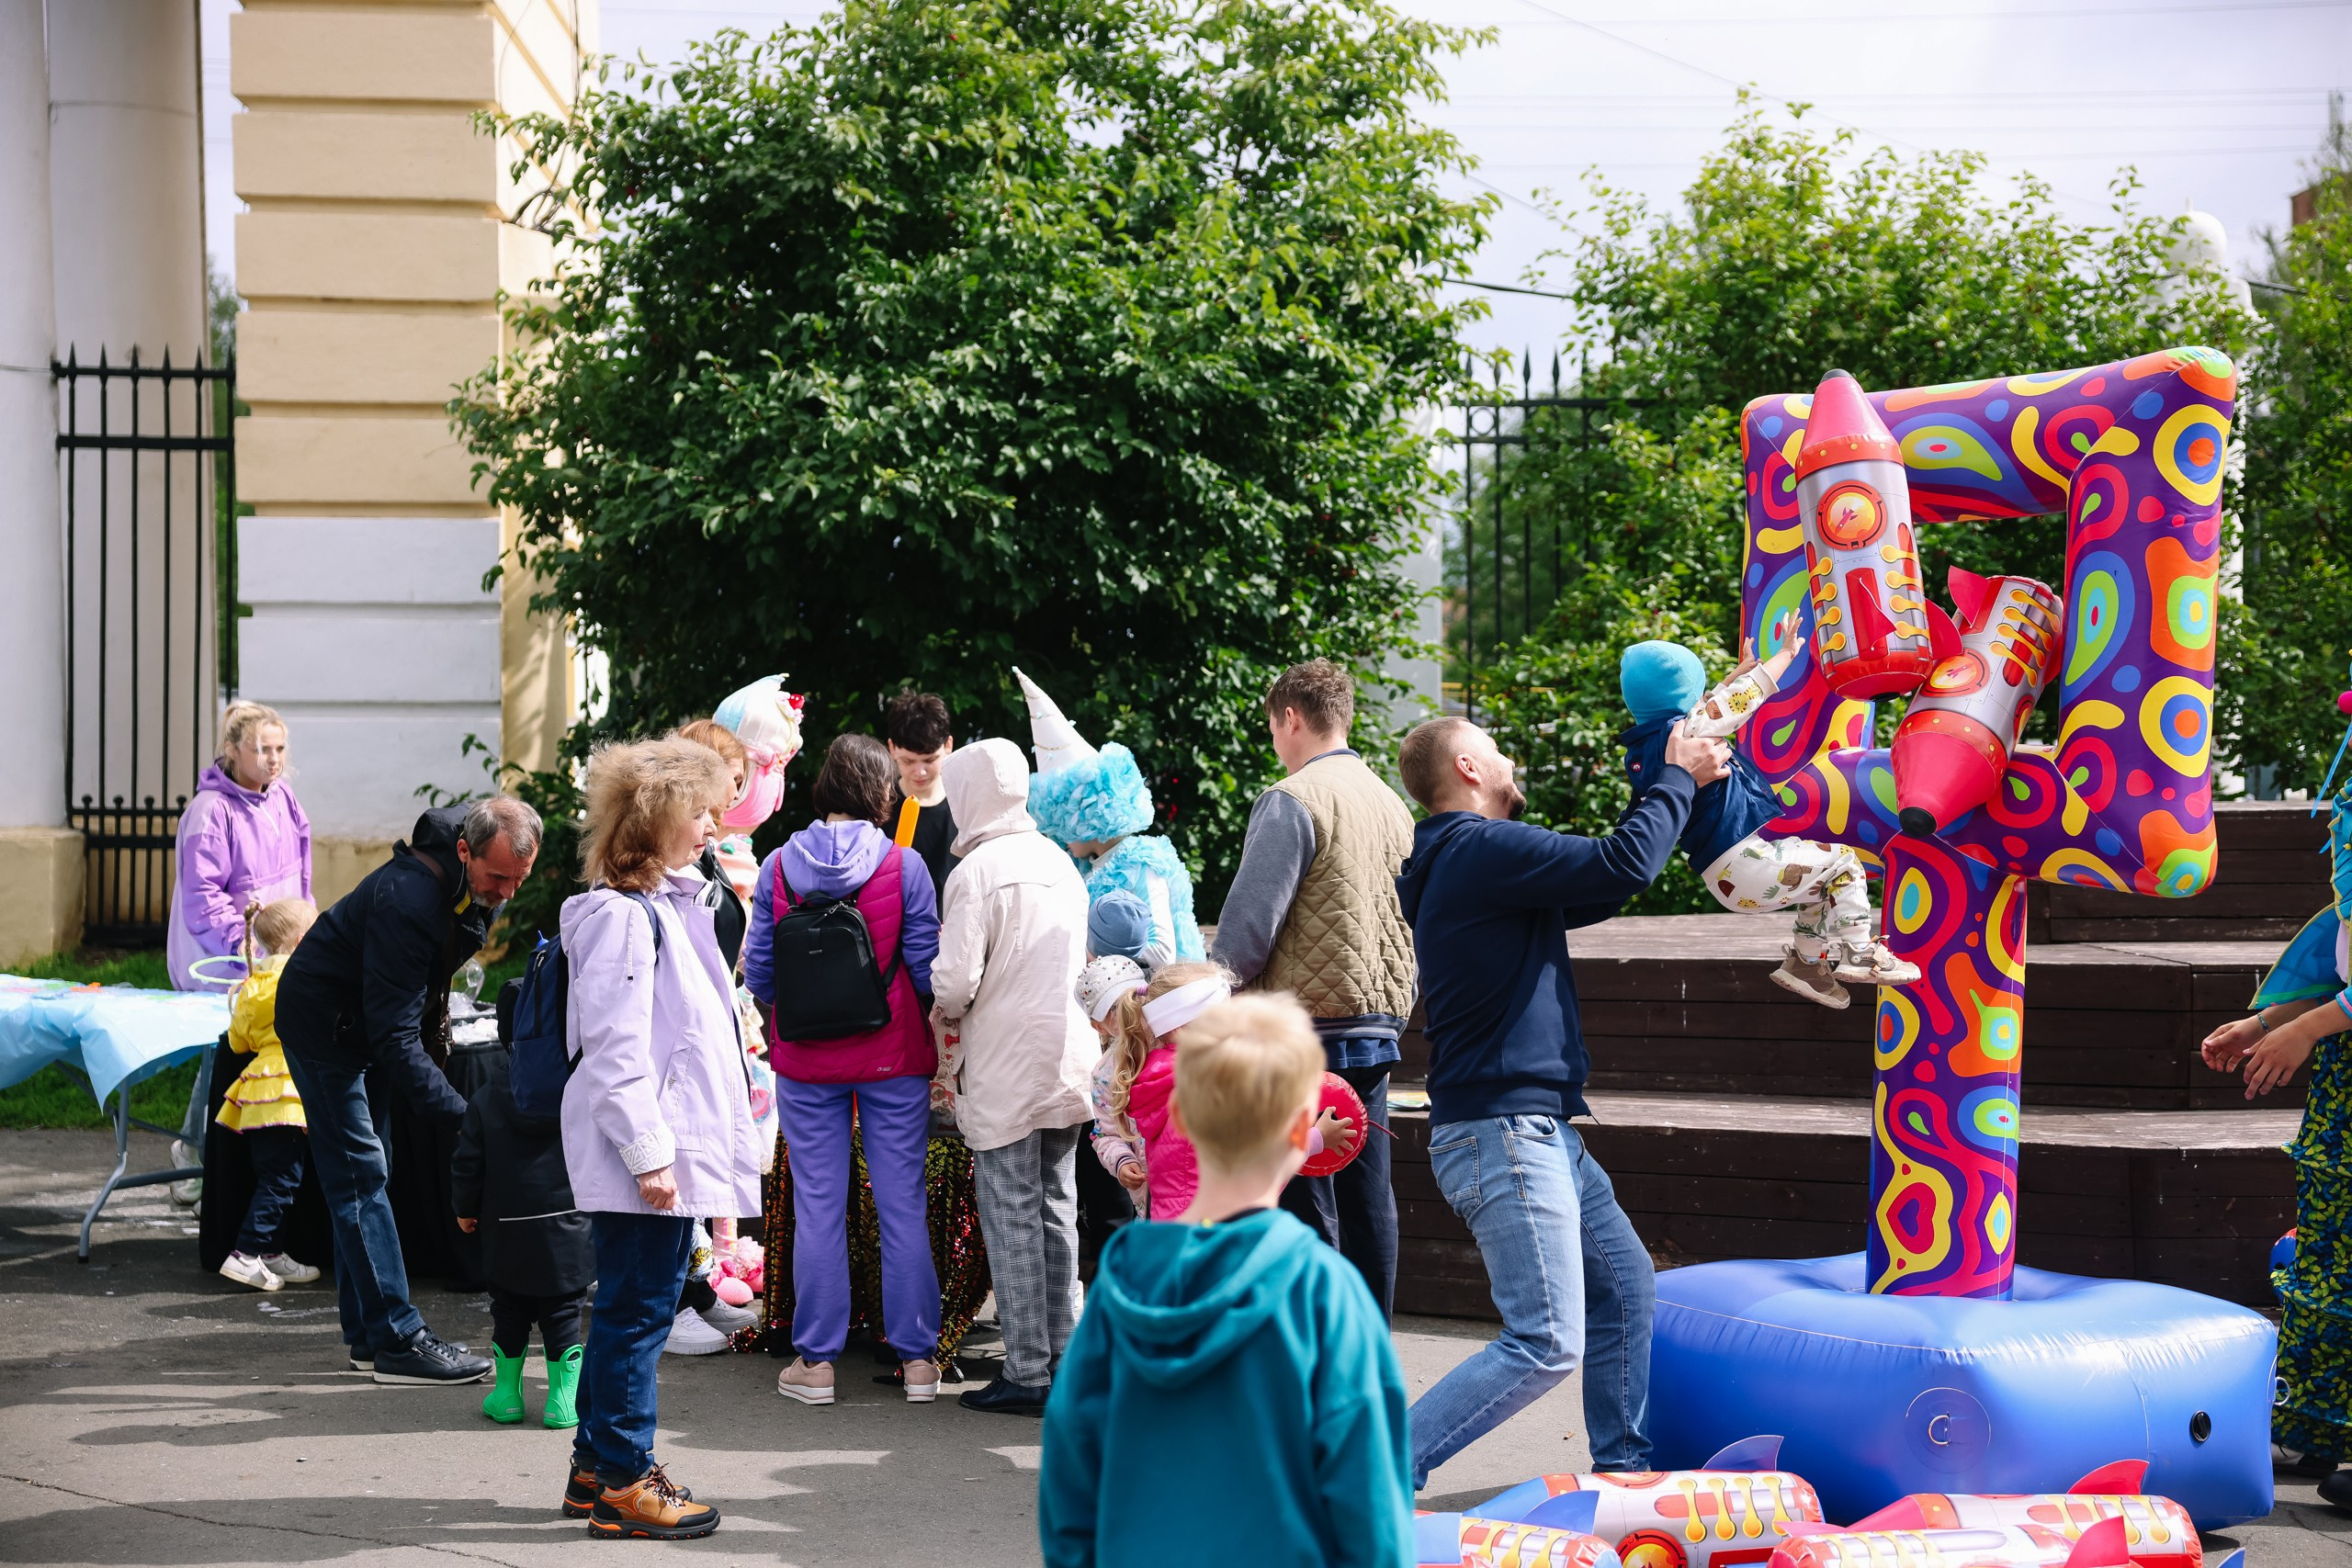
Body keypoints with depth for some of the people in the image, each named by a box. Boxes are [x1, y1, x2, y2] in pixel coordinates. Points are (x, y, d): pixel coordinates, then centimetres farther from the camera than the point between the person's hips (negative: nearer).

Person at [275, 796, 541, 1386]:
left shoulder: (474, 887, -11)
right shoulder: (406, 901, -38)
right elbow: (395, 1038, -37)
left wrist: (432, 1007, 14)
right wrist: (463, 1116, -41)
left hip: (368, 1021, 9)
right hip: (323, 1022, -9)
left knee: (364, 1175, 11)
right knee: (361, 1177, -10)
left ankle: (368, 1336, 15)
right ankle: (397, 1342, -10)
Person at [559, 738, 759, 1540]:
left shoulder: (670, 902, 17)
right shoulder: (622, 913, -15)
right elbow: (614, 1046, -20)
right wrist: (648, 1153, -22)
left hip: (676, 1145, 10)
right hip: (642, 1150, -10)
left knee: (631, 1307, 15)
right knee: (636, 1309, -4)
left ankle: (598, 1465, 24)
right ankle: (624, 1485, 3)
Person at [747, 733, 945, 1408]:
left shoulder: (779, 866, -4)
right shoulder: (903, 865, -9)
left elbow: (758, 972, 0)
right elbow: (926, 966, -6)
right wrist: (927, 1019, 14)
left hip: (805, 1061, 1)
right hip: (893, 1055, -1)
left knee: (817, 1206, 7)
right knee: (903, 1203, 6)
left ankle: (816, 1361, 11)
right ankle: (917, 1358, 11)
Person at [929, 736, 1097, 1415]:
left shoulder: (977, 871, -13)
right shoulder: (1060, 862, 9)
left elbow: (954, 985, -17)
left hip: (1005, 1072, -7)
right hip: (1067, 1064, 7)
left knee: (1011, 1219, -1)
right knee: (1056, 1212, 14)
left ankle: (1027, 1373, 1)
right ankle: (1064, 1356, 19)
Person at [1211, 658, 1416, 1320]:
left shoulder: (1293, 800, -11)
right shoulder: (1392, 803, 15)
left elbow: (1247, 927, -16)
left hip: (1308, 1025, -8)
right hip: (1378, 1023, 8)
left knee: (1305, 1200, -4)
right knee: (1367, 1196, 10)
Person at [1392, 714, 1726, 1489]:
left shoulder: (1474, 859, 17)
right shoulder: (1484, 849, -16)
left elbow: (1588, 894, 26)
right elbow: (1621, 865, -20)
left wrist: (1668, 790, 24)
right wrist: (1678, 779, -3)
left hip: (1538, 1131, 11)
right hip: (1501, 1129, -11)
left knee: (1625, 1283, 19)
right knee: (1547, 1344, -13)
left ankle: (1623, 1463, 27)